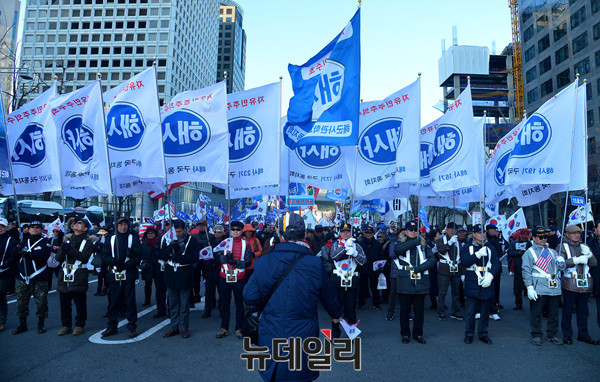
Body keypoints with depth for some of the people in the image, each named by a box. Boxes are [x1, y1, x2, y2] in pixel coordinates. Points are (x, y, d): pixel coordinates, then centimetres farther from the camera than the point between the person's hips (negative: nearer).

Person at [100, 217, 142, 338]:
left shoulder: (133, 239, 4)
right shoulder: (110, 240, 11)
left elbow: (138, 257, -2)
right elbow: (104, 258, 5)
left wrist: (127, 264, -17)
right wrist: (114, 261, -14)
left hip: (129, 275, -2)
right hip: (114, 276, 2)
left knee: (130, 301, 0)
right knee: (113, 301, 8)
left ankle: (132, 327, 9)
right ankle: (112, 327, 22)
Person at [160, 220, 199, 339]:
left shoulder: (192, 240, -2)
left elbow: (194, 258, -11)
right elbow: (160, 255, 4)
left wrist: (178, 257, -19)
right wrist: (169, 248, -15)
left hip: (185, 275, -4)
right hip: (171, 274, 4)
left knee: (184, 304, 3)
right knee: (173, 304, 12)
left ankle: (184, 328, 16)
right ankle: (174, 327, 23)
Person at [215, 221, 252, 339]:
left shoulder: (246, 244, 2)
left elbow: (248, 262, -5)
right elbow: (217, 257, 0)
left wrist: (236, 262, -20)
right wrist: (226, 257, -19)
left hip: (239, 278, -2)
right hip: (225, 277, 2)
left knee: (239, 304, 6)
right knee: (224, 303, 9)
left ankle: (239, 329, 18)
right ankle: (224, 328, 21)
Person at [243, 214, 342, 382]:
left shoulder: (262, 262, -11)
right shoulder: (315, 265, -13)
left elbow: (250, 296, -10)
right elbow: (328, 296, 0)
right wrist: (336, 314, 21)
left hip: (270, 341, 1)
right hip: (303, 339, -1)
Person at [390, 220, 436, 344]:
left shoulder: (423, 245, 13)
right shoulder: (400, 243, 7)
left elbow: (432, 259, 2)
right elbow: (398, 249, -18)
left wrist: (419, 268, -12)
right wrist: (416, 241, -19)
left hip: (420, 283, 2)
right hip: (405, 284, -2)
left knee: (419, 310, 7)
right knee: (404, 310, 5)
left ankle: (418, 334, 23)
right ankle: (405, 334, 20)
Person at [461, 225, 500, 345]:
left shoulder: (489, 248, 11)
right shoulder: (468, 248, 3)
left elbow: (497, 264, 3)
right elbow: (464, 262, -11)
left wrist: (490, 276, -12)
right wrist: (478, 254, -20)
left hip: (486, 285, 3)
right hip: (472, 285, -3)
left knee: (485, 311, 9)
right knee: (471, 311, 2)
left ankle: (483, 334, 23)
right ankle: (469, 334, 15)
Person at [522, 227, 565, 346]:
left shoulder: (552, 252, 16)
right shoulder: (529, 253, 0)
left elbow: (561, 268, 18)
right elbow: (526, 271, -6)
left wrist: (561, 263, -6)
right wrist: (530, 287, -14)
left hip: (554, 288, 5)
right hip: (539, 290, -5)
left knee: (554, 313, 12)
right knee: (536, 313, 1)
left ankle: (552, 335, 27)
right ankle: (536, 335, 14)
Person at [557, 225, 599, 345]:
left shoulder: (584, 246, 16)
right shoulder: (562, 247, 0)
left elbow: (594, 264, 11)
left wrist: (589, 254, -8)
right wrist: (577, 260, -17)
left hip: (585, 284, 5)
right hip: (570, 284, -5)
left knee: (583, 311, 11)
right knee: (567, 310, 1)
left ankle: (583, 335, 23)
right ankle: (567, 335, 11)